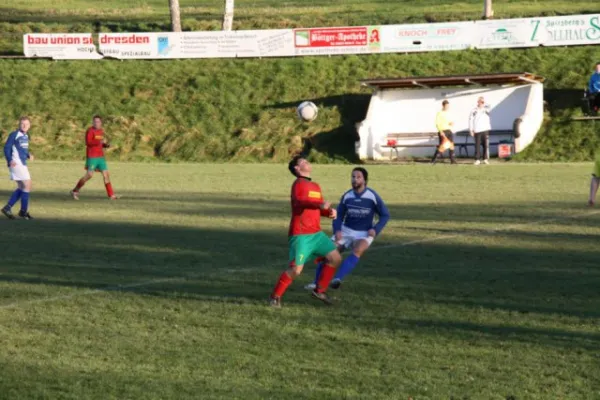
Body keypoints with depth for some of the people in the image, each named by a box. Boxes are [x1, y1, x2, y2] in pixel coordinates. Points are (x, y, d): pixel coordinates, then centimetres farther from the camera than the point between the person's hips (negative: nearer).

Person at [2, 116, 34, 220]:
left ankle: (7, 208, 14)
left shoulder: (26, 136, 15)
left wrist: (29, 155, 4)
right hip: (16, 164, -9)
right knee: (27, 185, -10)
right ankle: (23, 211, 0)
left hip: (23, 164, 9)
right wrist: (9, 160, -25)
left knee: (21, 188, 10)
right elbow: (7, 148, -11)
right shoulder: (14, 135, -9)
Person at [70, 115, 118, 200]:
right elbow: (88, 142, -20)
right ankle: (75, 191, 6)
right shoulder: (90, 131, -9)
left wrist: (105, 145, 6)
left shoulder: (101, 131, 15)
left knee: (106, 174, 1)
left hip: (101, 157, 7)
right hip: (92, 157, -7)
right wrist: (99, 142, -32)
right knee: (89, 175, -9)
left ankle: (111, 195, 4)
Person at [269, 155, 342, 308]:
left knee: (335, 258, 2)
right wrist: (319, 204, -46)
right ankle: (275, 296, 3)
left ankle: (320, 290, 15)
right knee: (296, 269, -13)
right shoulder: (298, 184, -8)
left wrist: (330, 212, 3)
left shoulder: (315, 186, 17)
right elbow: (299, 201, -29)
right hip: (300, 235, -8)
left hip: (316, 233, 8)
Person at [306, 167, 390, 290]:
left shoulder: (372, 196, -13)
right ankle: (317, 283, -1)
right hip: (346, 231, 3)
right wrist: (337, 230, -14)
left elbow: (385, 215, -4)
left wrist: (376, 230, -18)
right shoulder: (346, 196, -6)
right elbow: (339, 216, 5)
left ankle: (337, 279, -42)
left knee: (357, 251, -33)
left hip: (364, 233, -3)